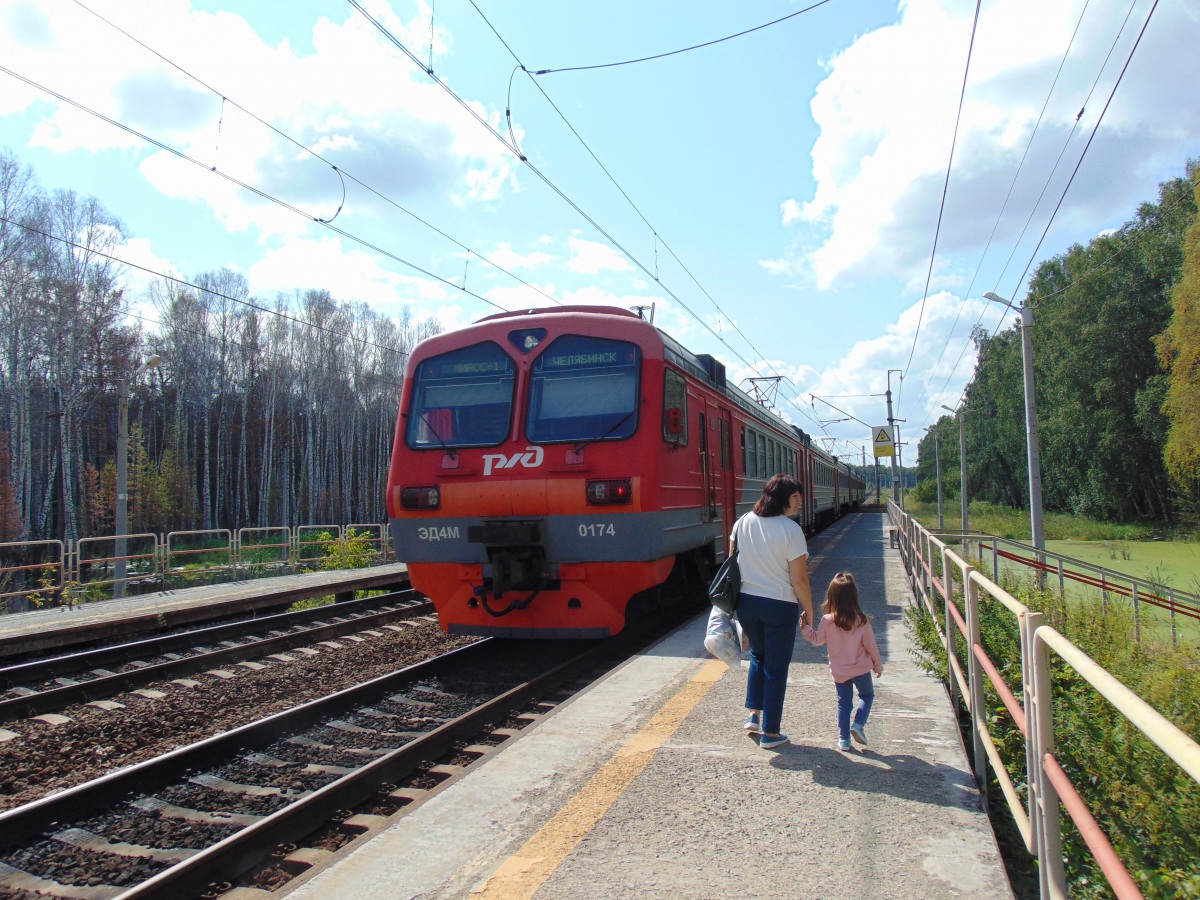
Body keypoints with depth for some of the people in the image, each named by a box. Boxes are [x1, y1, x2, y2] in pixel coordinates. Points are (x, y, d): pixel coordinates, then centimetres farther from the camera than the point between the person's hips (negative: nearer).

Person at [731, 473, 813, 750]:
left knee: (758, 655, 27)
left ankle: (754, 714, 24)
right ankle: (770, 732, 16)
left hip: (746, 601, 5)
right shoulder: (790, 530, -16)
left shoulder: (743, 522, -1)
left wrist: (734, 601, 18)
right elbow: (799, 579, -14)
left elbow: (732, 560, 7)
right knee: (776, 667, 8)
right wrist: (809, 612, -2)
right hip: (779, 606, -5)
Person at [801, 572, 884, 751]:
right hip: (861, 669, -1)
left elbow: (817, 640, 0)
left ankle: (843, 738, 14)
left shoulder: (827, 621, -15)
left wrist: (805, 627, 14)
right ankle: (858, 725, 3)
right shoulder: (862, 621, -16)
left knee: (843, 702, 14)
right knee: (867, 695, 22)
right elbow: (871, 645, -5)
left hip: (839, 671, 1)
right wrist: (878, 665, 10)